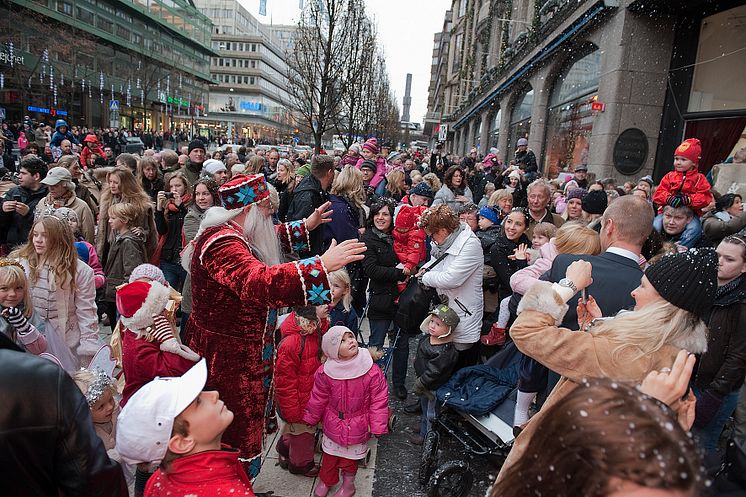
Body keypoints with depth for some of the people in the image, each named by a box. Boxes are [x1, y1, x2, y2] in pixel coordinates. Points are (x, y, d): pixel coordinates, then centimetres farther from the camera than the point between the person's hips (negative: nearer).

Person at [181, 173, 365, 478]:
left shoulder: (233, 234, 6)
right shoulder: (222, 243, -27)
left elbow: (270, 241, 28)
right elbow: (258, 281, -45)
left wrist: (306, 226, 27)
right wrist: (321, 266, -50)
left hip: (242, 352, 11)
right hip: (228, 360, -11)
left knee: (244, 424, 24)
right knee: (236, 434, 5)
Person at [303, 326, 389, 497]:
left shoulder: (372, 371, -23)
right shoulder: (325, 372, -19)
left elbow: (379, 400, -15)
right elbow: (318, 398, -3)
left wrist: (377, 426, -12)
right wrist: (311, 418, 8)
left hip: (357, 425, -1)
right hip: (333, 423, 1)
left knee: (350, 456, 19)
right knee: (330, 453, 23)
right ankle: (325, 480, 51)